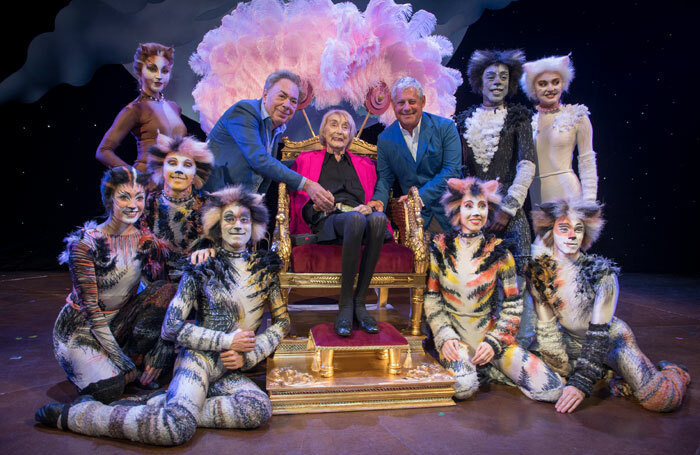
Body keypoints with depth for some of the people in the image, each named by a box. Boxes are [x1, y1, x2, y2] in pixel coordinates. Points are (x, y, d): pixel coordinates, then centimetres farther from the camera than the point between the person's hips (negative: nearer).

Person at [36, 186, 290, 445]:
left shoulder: (266, 267, 8)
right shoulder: (201, 270, -1)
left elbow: (282, 321, 9)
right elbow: (171, 327, -4)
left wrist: (248, 356, -5)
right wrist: (227, 340, -10)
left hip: (231, 370, 4)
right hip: (199, 358, -4)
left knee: (260, 409, -28)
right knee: (178, 428, -30)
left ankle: (157, 405, -14)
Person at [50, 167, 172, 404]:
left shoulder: (147, 242, -6)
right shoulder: (85, 243, -19)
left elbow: (167, 292, -8)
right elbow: (90, 309, -20)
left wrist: (159, 355, -19)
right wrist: (123, 363, -21)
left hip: (121, 322, 4)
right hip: (81, 328, -4)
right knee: (110, 388, -27)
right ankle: (88, 364, 7)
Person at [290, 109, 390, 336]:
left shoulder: (365, 164, 29)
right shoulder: (306, 160, 25)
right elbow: (299, 203, 20)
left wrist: (370, 208, -4)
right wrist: (314, 205, -2)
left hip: (361, 217, 2)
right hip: (326, 222, -2)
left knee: (378, 217, -36)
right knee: (355, 219, -39)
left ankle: (358, 302, -30)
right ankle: (345, 304, -31)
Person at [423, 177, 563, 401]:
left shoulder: (498, 251, -1)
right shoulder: (441, 247, -3)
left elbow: (513, 304, 2)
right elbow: (431, 297, 1)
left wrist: (494, 341, -9)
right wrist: (445, 337, -12)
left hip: (490, 332, 2)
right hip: (453, 333, -2)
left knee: (551, 389, -15)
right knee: (463, 387, -32)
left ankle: (483, 367, 5)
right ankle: (461, 365, 2)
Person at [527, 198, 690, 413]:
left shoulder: (601, 272, -21)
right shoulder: (538, 271, -14)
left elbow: (600, 332, -23)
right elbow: (546, 326, -9)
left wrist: (583, 381, -28)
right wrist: (564, 367, -13)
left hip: (611, 338, -4)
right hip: (572, 340, 4)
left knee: (661, 400, -20)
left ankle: (672, 372, 17)